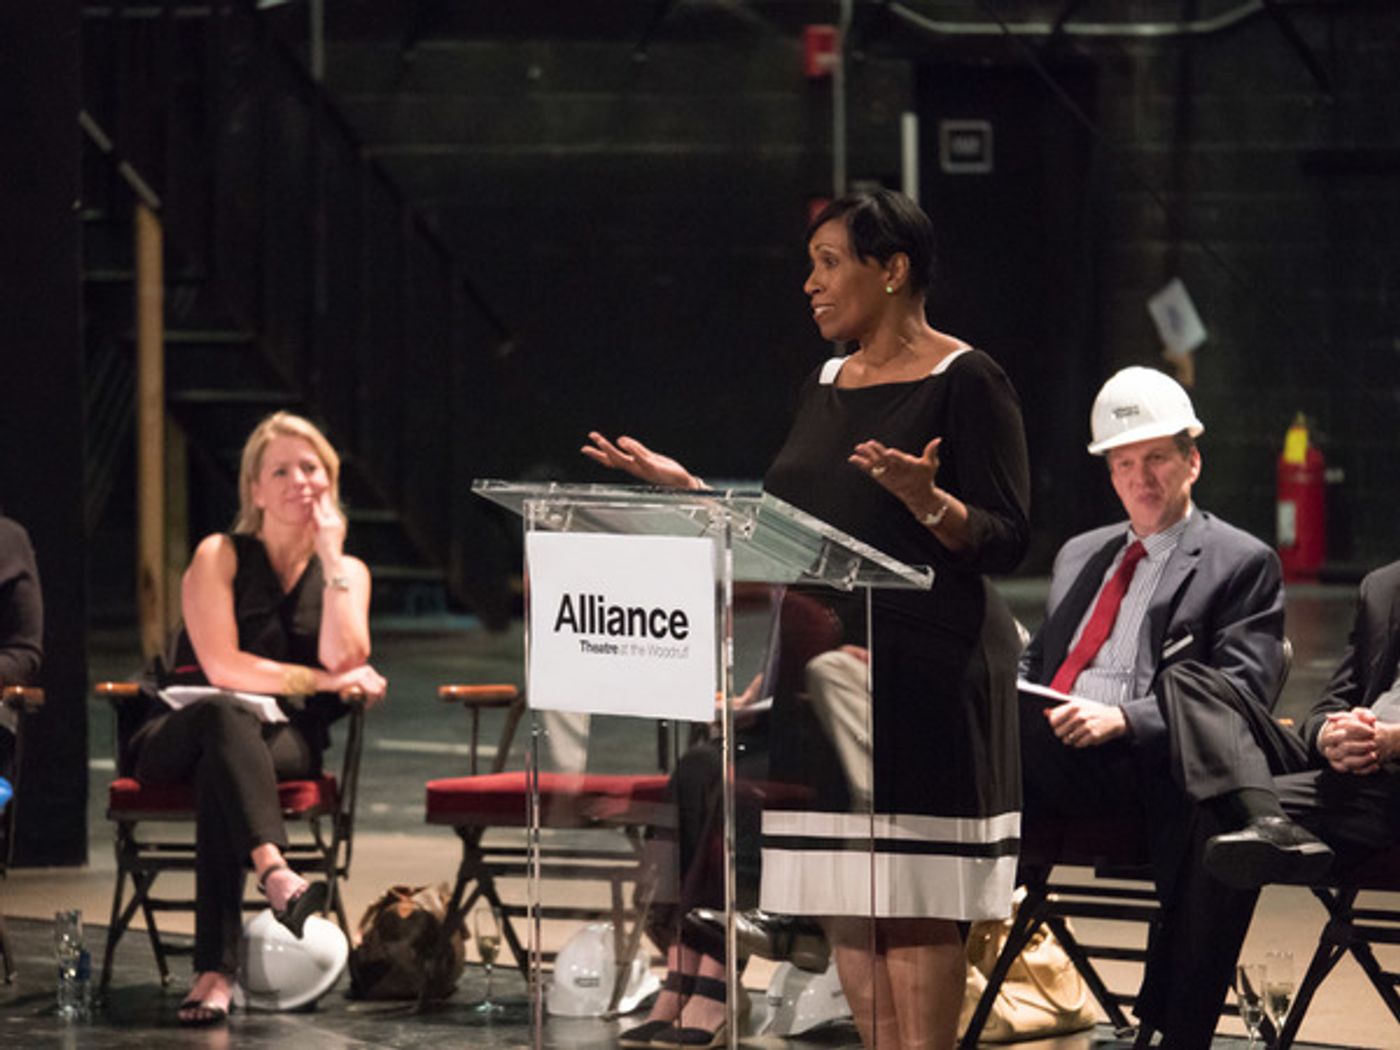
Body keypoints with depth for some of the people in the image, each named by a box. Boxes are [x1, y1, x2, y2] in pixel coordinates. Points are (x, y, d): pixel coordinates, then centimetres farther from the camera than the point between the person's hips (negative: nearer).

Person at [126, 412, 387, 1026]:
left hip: (286, 743, 2)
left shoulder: (346, 572, 12)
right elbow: (221, 667, -10)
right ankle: (274, 871, -65)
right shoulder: (220, 557, 3)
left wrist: (330, 558, -6)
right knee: (226, 716, -40)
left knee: (221, 770, -36)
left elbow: (345, 662, -8)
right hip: (178, 738, -2)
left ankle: (215, 971, -50)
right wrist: (320, 681, -10)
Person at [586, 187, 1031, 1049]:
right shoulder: (825, 387, 16)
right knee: (843, 902, 6)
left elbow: (1007, 540, -11)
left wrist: (925, 499, -28)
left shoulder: (965, 382, -7)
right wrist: (685, 487, 14)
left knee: (911, 900, -8)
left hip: (924, 676, -8)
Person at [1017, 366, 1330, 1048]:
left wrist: (1124, 718, -16)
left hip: (1148, 764, -4)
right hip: (1049, 755, 4)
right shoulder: (1080, 557, 29)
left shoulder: (1240, 563, 9)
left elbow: (1241, 692, -3)